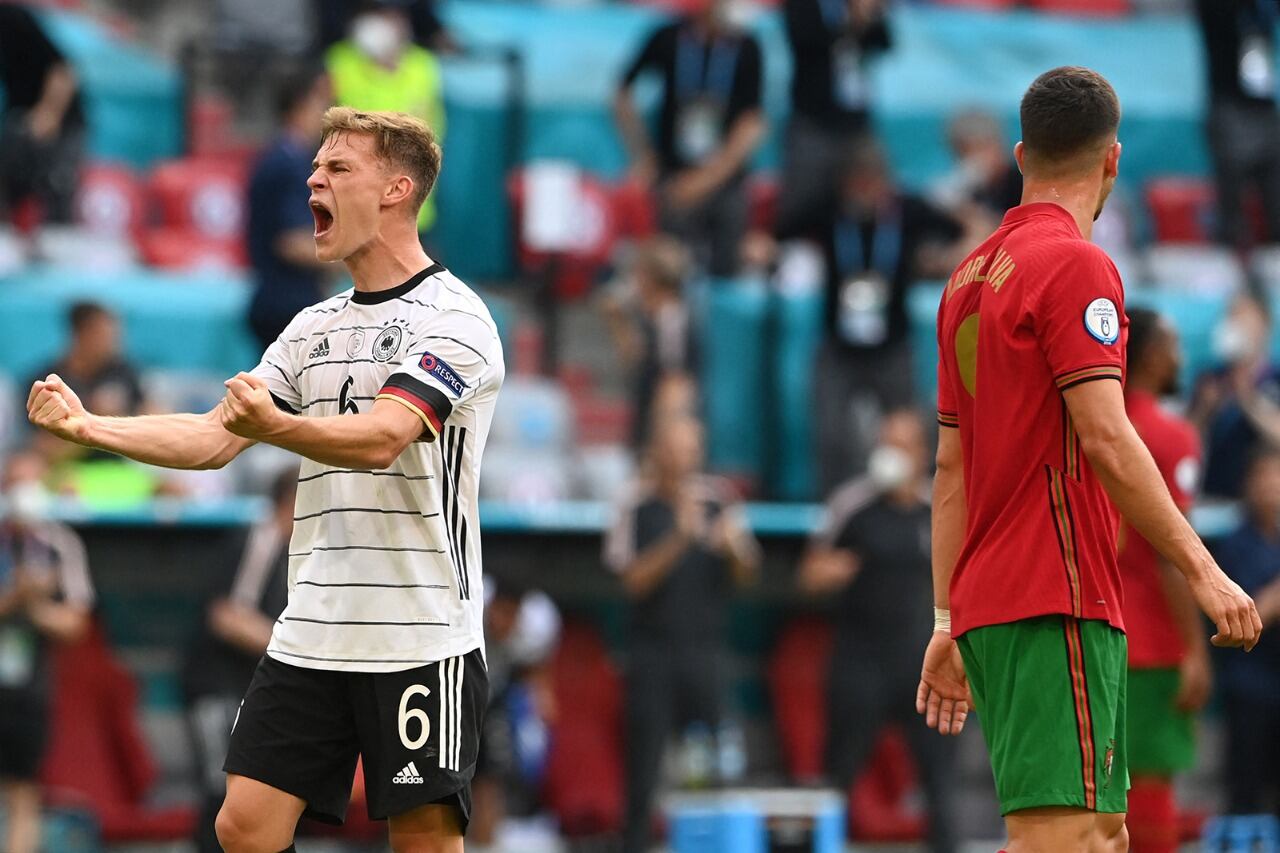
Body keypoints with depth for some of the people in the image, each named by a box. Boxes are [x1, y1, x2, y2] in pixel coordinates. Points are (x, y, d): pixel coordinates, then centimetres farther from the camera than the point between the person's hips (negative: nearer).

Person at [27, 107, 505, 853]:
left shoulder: (452, 317, -8)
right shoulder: (316, 328, 16)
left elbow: (381, 438, -23)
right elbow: (215, 438, 14)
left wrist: (275, 425, -41)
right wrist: (88, 427, 0)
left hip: (422, 642, -7)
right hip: (311, 637, 7)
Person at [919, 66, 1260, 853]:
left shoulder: (972, 276, 17)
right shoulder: (1076, 265, -9)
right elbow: (1106, 440, -17)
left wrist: (949, 623, 20)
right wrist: (1203, 572, -16)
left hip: (988, 605, 9)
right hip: (1057, 604, -9)